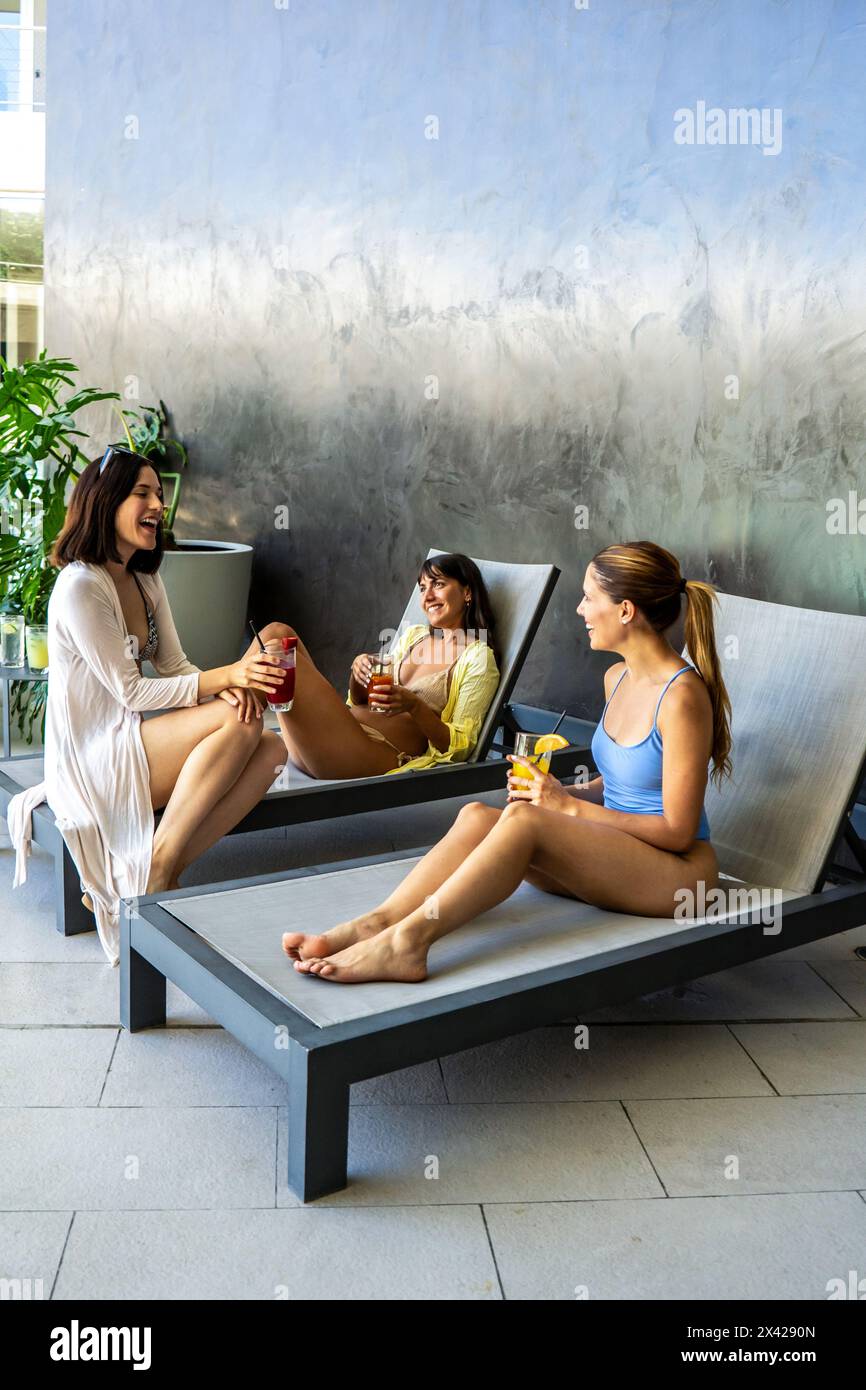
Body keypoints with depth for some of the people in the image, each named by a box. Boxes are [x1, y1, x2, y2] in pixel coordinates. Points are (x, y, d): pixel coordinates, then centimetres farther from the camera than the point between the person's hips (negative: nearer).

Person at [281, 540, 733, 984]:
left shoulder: (682, 696, -17)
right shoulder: (616, 678, 10)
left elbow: (678, 831, -17)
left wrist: (568, 807, -15)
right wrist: (561, 793, 0)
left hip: (678, 870, -7)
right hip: (613, 854, 8)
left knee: (523, 819, -31)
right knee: (476, 815, -17)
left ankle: (406, 942, -33)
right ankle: (374, 925, -29)